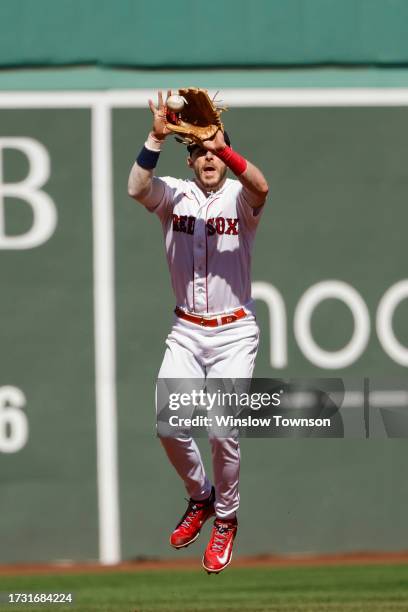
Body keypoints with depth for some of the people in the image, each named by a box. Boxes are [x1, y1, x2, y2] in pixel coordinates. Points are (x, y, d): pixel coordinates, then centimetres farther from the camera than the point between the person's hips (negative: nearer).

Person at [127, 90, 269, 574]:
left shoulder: (238, 198, -5)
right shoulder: (175, 195, 2)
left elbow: (260, 186, -30)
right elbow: (136, 189, -19)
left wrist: (222, 146, -42)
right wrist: (157, 137, -29)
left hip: (234, 333, -3)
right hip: (186, 331, 3)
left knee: (223, 431, -11)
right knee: (170, 425, -8)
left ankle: (225, 518, 13)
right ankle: (200, 497, 21)